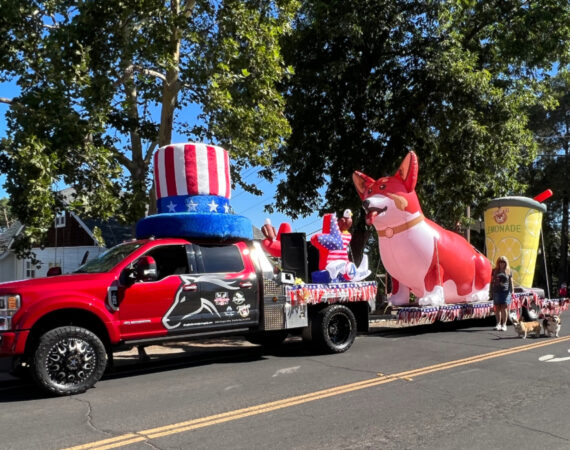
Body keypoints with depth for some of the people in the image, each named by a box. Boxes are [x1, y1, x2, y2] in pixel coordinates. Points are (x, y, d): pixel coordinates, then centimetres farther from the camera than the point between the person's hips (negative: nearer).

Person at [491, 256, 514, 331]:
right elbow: (492, 282, 12)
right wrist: (491, 292, 8)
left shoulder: (508, 271, 5)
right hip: (496, 291, 2)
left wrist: (512, 291, -2)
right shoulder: (495, 271, 8)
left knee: (504, 308, -5)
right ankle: (498, 324, 13)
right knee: (497, 308, 4)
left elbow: (511, 282, 7)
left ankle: (504, 324, -1)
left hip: (505, 292, -2)